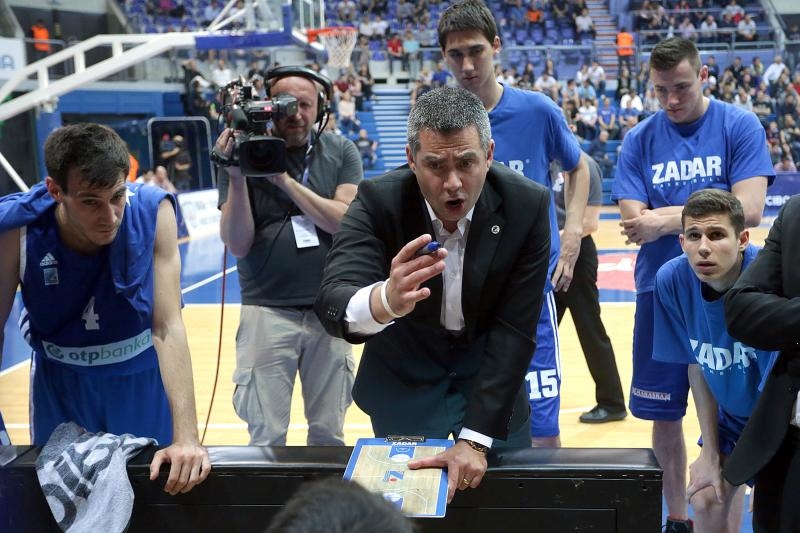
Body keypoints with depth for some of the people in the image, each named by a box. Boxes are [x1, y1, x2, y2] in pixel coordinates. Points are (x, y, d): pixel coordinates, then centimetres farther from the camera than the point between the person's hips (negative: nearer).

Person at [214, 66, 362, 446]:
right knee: (266, 437, 3)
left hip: (330, 311, 1)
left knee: (329, 435, 11)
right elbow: (238, 244, -6)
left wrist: (285, 179, -16)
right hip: (267, 311, -1)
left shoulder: (341, 152, 2)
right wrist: (236, 178, -19)